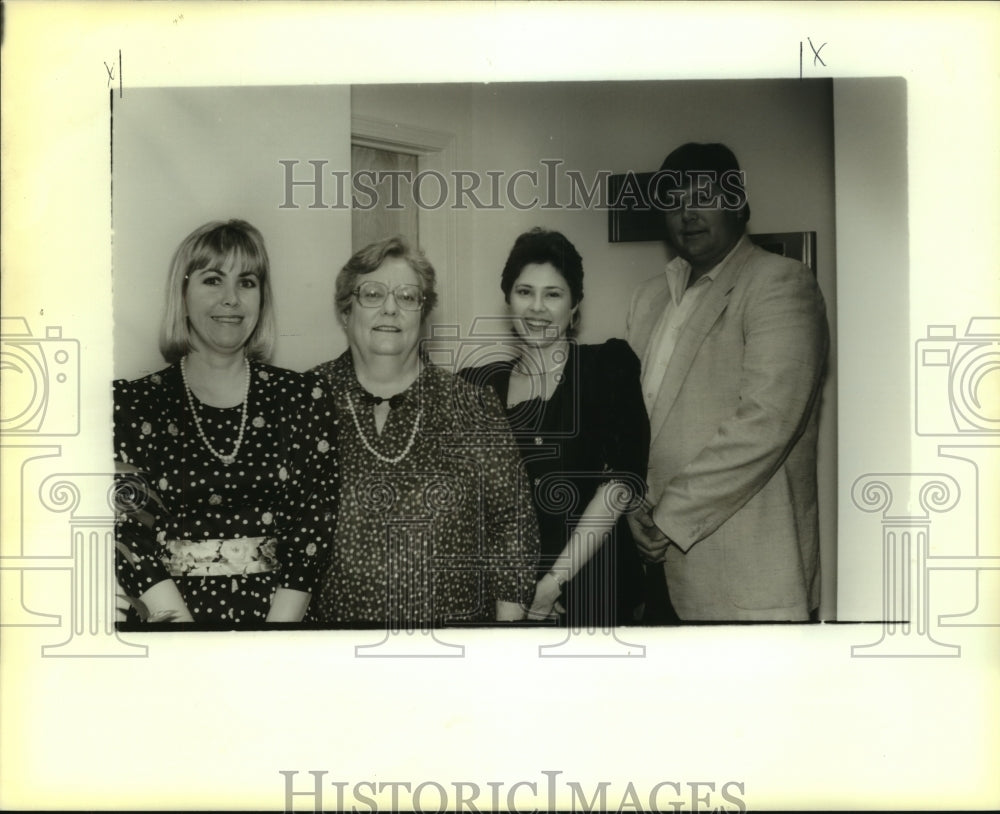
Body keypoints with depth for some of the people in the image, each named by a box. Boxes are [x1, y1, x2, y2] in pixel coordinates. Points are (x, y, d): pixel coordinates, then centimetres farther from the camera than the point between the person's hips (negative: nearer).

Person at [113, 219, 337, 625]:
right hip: (174, 612, 0)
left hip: (278, 611, 1)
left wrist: (281, 621, -9)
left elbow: (312, 523, 3)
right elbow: (128, 531, 0)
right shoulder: (131, 402, 6)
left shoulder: (301, 397, 8)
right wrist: (181, 623, -12)